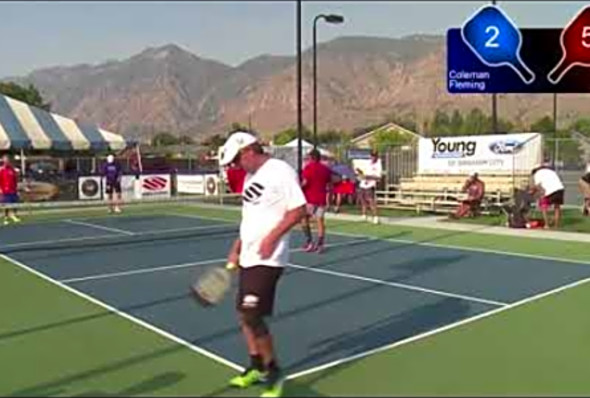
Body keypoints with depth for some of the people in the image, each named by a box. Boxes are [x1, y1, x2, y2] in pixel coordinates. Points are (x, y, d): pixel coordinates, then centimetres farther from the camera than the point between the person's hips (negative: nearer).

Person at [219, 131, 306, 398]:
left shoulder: (280, 171, -13)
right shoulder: (250, 177, 14)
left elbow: (299, 210, -16)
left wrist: (272, 238, -23)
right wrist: (237, 248, 15)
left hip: (267, 259, -9)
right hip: (247, 257, 9)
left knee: (253, 316, -9)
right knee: (244, 314, 13)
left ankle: (273, 372, 10)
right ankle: (256, 367, 30)